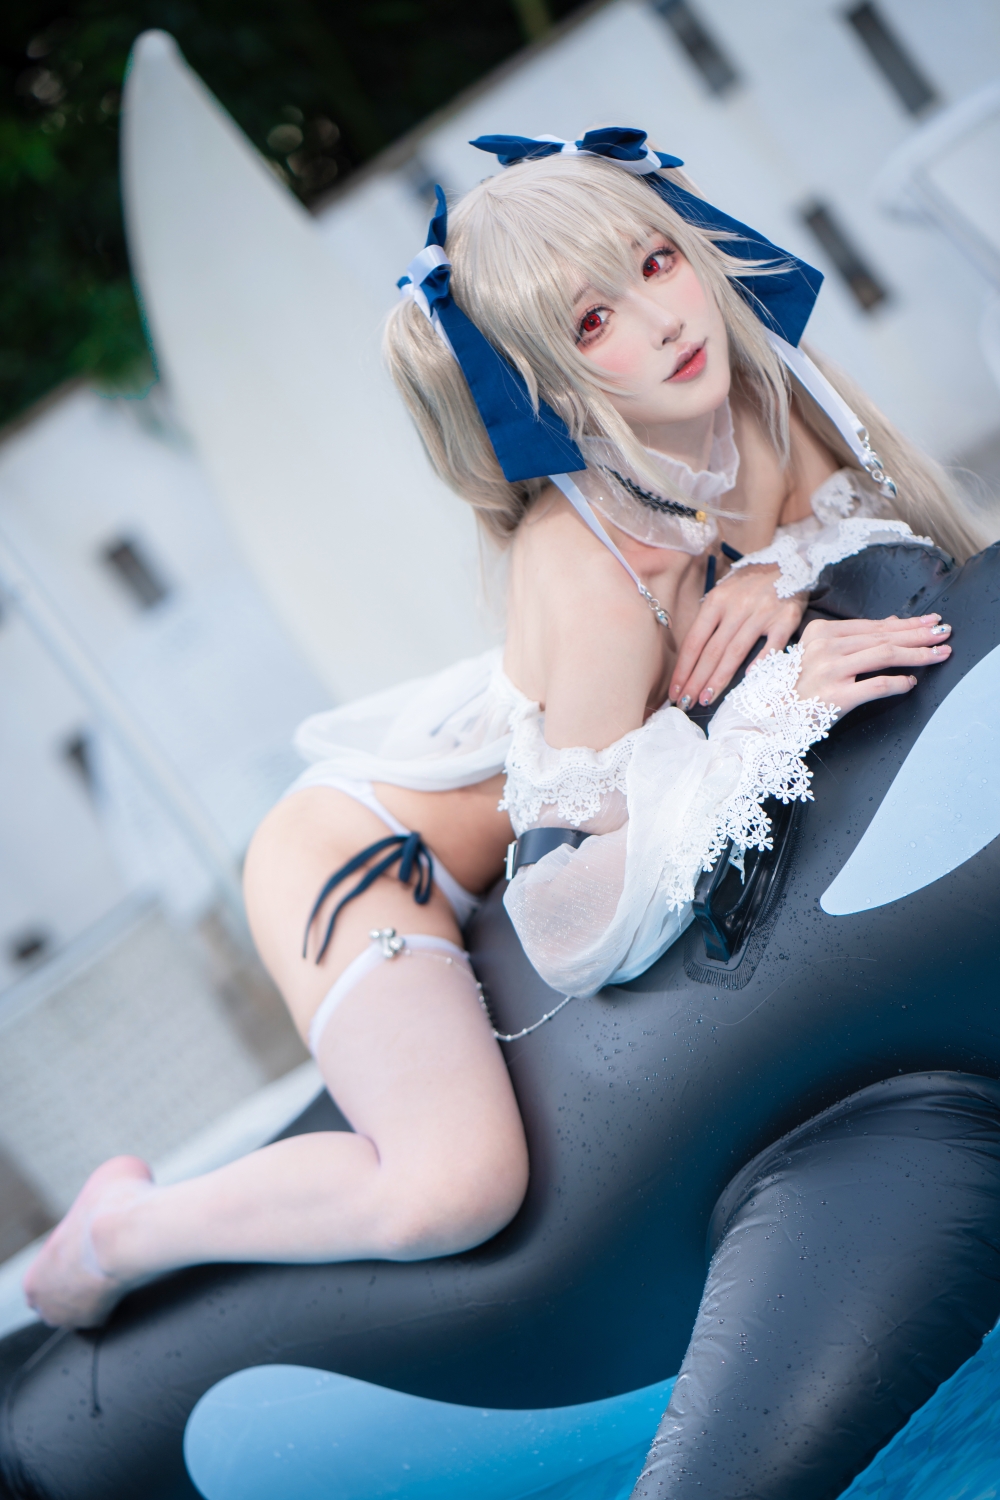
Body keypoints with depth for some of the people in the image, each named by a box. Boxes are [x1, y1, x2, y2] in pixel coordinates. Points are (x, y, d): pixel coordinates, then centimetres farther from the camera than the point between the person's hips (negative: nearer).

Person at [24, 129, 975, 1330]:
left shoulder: (773, 399, -15)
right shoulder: (589, 568, -34)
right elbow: (571, 913, -31)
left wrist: (784, 574, -20)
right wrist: (771, 709, -36)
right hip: (358, 849, -8)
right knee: (456, 1186, -25)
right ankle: (120, 1229, 0)